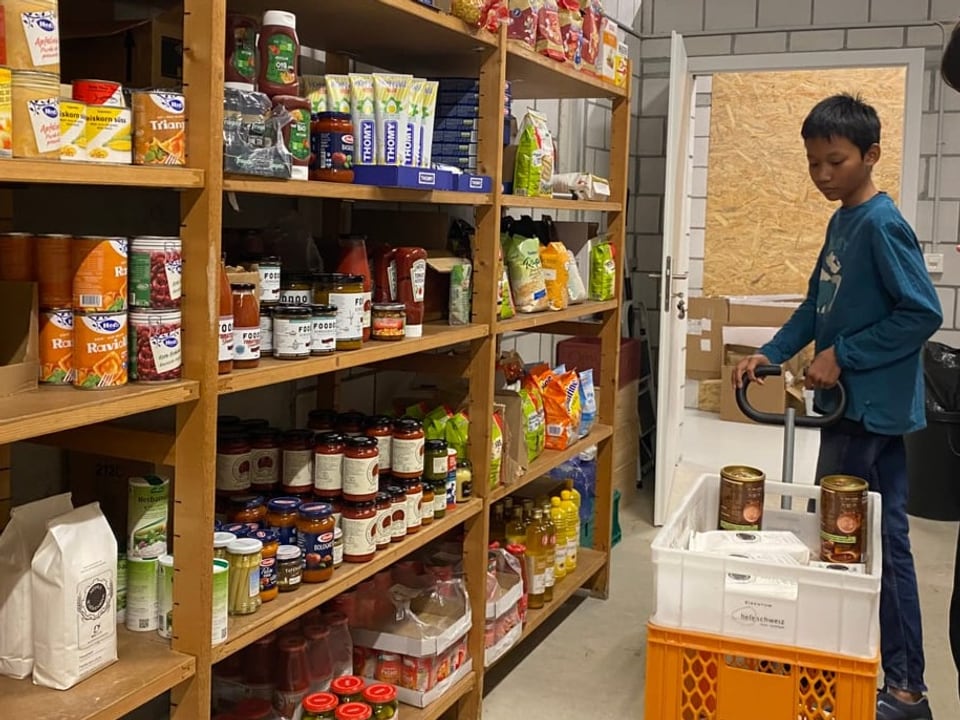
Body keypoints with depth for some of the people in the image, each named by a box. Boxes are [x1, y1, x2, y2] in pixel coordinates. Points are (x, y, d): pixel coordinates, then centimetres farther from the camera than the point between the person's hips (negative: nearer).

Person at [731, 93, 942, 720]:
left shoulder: (882, 225, -17)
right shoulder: (841, 221, 11)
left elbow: (922, 313, -21)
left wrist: (843, 355, -18)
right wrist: (770, 354, 7)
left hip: (875, 409, -9)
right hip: (845, 405, 9)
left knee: (880, 540, 0)